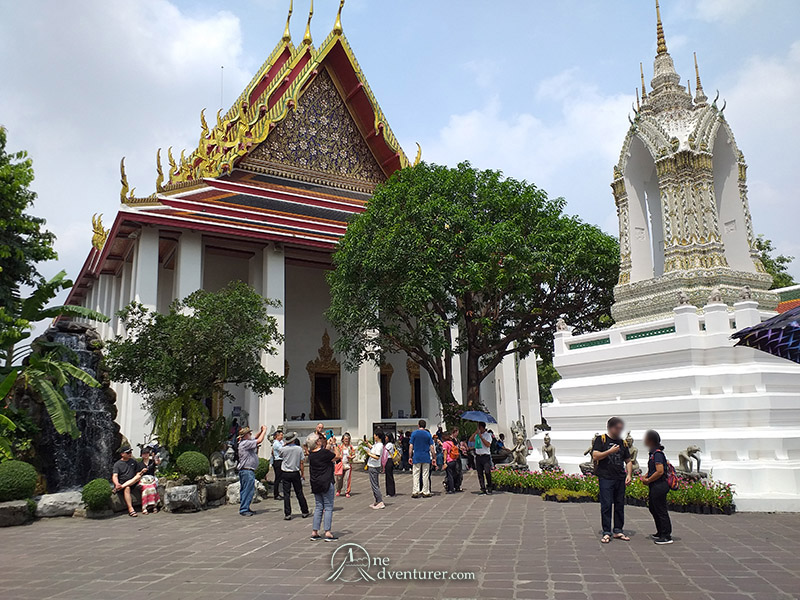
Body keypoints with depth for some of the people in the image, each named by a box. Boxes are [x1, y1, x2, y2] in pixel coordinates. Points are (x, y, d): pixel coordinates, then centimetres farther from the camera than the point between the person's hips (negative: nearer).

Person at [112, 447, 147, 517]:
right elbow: (115, 476, -7)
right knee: (127, 488, -36)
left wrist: (141, 472, -8)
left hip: (132, 483, 3)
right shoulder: (117, 464, 6)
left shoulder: (134, 462, 18)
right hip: (121, 483, -3)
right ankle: (130, 509, -44)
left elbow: (138, 473, 18)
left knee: (138, 477, -27)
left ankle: (121, 487, -37)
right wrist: (117, 484, -29)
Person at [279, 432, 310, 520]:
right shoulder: (299, 449, -7)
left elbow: (280, 455, 15)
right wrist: (302, 473, 7)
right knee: (299, 493, 10)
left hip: (285, 473, -1)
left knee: (286, 494, 3)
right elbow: (301, 463, -3)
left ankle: (287, 514, 1)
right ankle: (305, 512, 18)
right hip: (296, 473, 1)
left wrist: (284, 445, 11)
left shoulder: (283, 449, -9)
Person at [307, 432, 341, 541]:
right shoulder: (324, 453, -18)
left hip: (315, 484, 7)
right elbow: (339, 456, -6)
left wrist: (328, 444, 21)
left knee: (318, 507, 13)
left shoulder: (311, 454, 4)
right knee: (328, 507, 0)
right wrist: (334, 444, 2)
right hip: (326, 483, -7)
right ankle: (327, 532, -1)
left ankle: (314, 532, 14)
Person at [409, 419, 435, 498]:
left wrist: (410, 457, 3)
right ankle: (426, 492, 8)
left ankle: (415, 492, -1)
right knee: (425, 475, 6)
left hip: (416, 457, -1)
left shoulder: (414, 433, 0)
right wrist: (434, 457, 6)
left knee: (416, 475, 3)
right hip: (426, 458, 1)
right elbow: (431, 447, 1)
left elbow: (411, 446, -3)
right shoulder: (428, 434, 2)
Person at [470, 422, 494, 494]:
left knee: (487, 473, -9)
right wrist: (475, 433, -5)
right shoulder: (477, 435, 14)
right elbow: (470, 440, 3)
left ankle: (489, 489, -2)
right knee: (480, 474, 4)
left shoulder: (488, 435, -1)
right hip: (478, 456, 5)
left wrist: (481, 437, -16)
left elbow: (488, 444, -14)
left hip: (486, 456, -5)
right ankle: (483, 489, 10)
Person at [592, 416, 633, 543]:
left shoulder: (622, 443, 15)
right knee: (606, 505, -5)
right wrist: (610, 451, -13)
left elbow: (628, 461, 20)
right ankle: (606, 532, 2)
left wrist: (629, 474, 6)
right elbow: (595, 456, -9)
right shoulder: (601, 440, 1)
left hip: (620, 479, 5)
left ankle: (618, 531, 19)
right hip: (606, 478, -5)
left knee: (620, 505, 9)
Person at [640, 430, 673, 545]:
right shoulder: (653, 453, 12)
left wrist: (648, 480, -16)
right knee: (653, 508, 20)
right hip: (655, 487, 11)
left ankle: (667, 536, 5)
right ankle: (660, 533, 31)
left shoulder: (657, 453, -18)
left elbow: (660, 471, -25)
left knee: (661, 511, -3)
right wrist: (645, 476, 6)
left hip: (659, 486, -11)